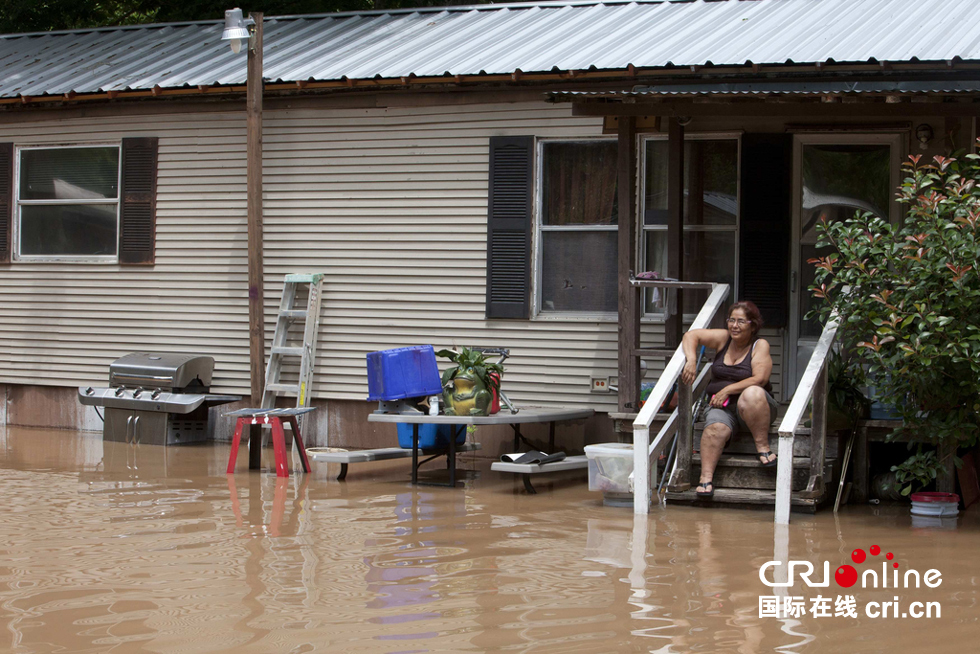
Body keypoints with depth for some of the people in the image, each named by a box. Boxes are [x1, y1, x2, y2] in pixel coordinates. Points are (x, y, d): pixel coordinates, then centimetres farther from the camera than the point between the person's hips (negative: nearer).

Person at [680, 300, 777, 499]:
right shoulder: (723, 338, 11)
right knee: (716, 427, -32)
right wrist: (691, 360, -9)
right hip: (721, 406, 3)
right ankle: (706, 477, -37)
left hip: (752, 408, -2)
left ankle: (763, 447, -28)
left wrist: (727, 390, -16)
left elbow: (759, 379, -11)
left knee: (752, 394, -38)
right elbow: (691, 335, 10)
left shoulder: (760, 345, 1)